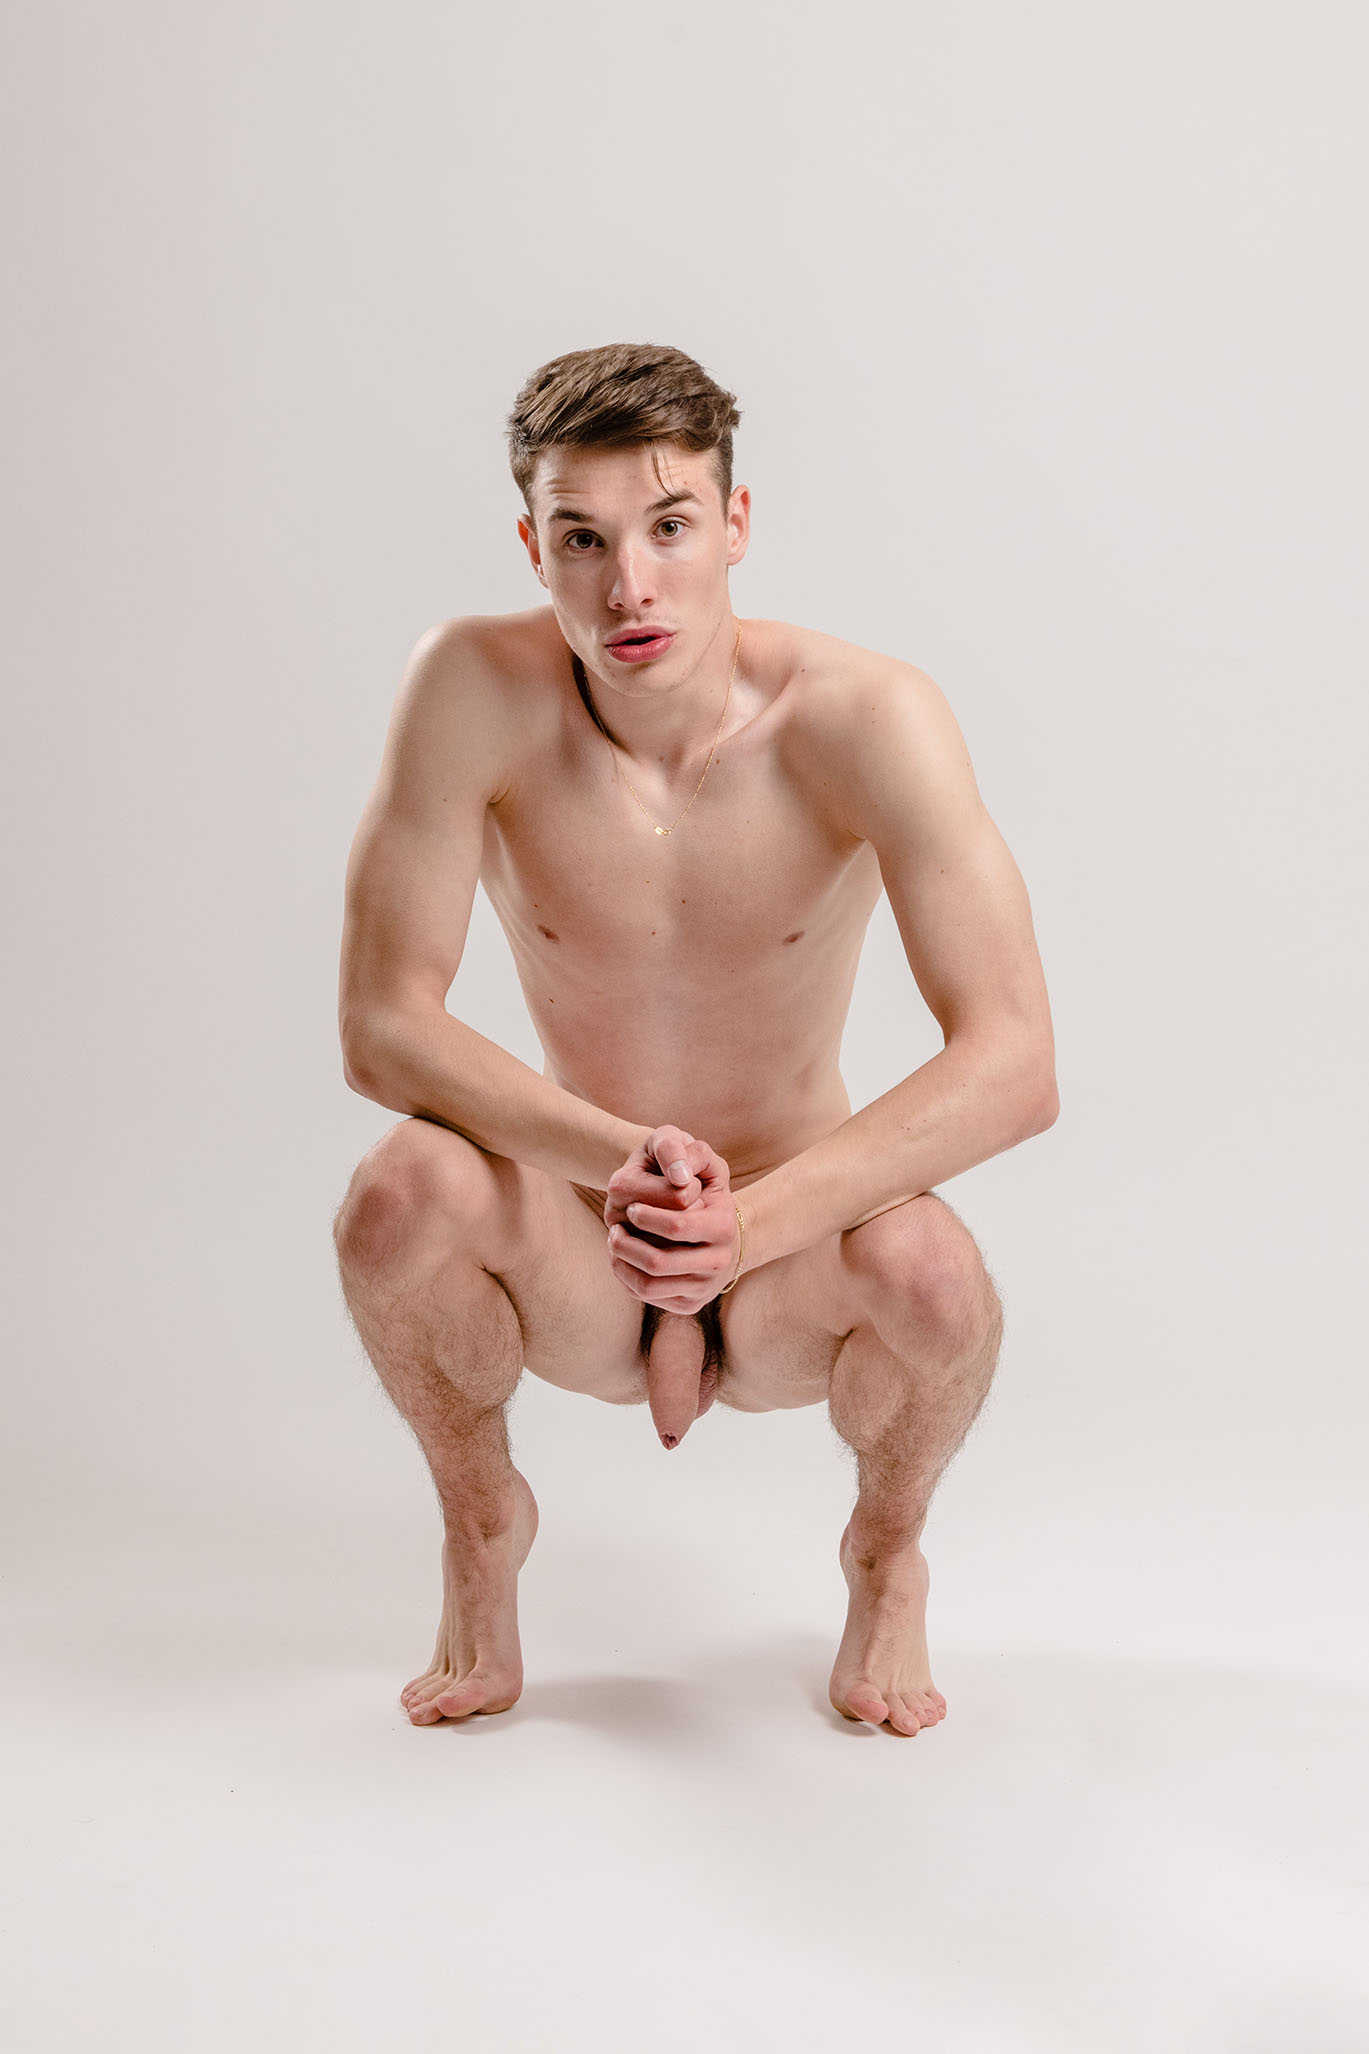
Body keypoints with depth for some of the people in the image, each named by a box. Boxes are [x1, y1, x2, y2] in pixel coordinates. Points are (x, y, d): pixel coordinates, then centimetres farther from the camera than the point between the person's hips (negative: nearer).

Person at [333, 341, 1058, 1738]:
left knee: (925, 1268, -33)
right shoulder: (476, 690, -18)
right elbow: (380, 1029, -20)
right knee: (401, 1191, -31)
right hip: (574, 1276, 1)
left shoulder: (865, 718, -21)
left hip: (791, 1282, 0)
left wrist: (756, 1220, -38)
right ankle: (480, 1520, 4)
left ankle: (886, 1555, 4)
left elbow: (1013, 1064, -26)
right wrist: (615, 1159, -35)